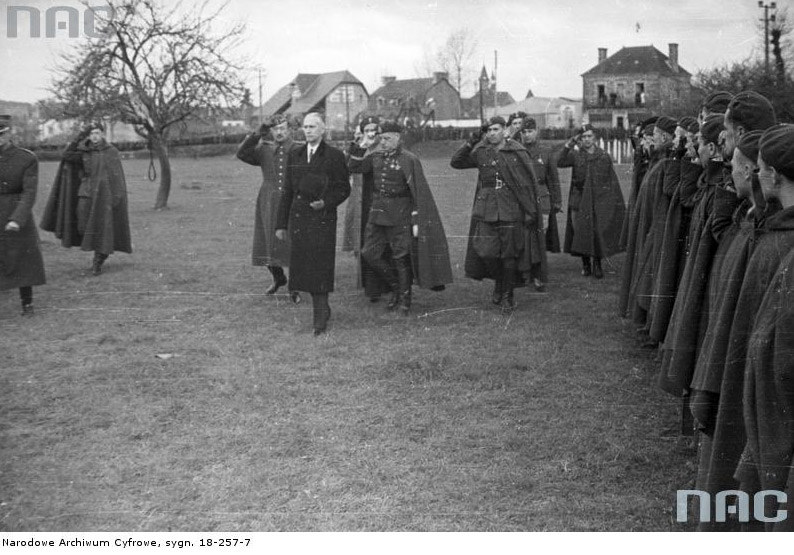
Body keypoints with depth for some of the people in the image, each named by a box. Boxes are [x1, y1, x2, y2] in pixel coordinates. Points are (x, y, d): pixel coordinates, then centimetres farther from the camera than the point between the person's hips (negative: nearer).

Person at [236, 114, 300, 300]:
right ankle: (278, 279, 35)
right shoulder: (264, 150, 7)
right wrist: (259, 134, -13)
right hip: (269, 206, 3)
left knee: (292, 246, -4)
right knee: (269, 244, 11)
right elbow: (242, 153, -6)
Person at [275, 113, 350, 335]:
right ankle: (322, 309, 22)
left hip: (322, 217, -5)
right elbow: (287, 191, 14)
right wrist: (281, 223, 12)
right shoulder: (294, 156, 13)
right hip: (298, 217, 5)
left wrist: (326, 202, -16)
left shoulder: (334, 156, 0)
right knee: (303, 266, 6)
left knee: (320, 266, -7)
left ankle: (320, 317, 1)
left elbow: (344, 189, 2)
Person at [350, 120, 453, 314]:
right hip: (377, 213, 6)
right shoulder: (376, 157, 8)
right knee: (370, 253, 4)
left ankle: (405, 299, 15)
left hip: (400, 216, -6)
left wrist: (416, 221, -15)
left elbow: (419, 194, -11)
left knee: (401, 258, 1)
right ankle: (396, 287, 22)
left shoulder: (409, 160, -10)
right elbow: (354, 167, 7)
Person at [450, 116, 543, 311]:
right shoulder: (480, 152, 6)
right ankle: (499, 282, 22)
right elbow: (455, 163, 1)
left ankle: (507, 295, 18)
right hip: (486, 211, 2)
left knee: (510, 254, 3)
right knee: (485, 252, -6)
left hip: (511, 211, -2)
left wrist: (531, 212, -1)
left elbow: (530, 184, 2)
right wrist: (471, 142, -7)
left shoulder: (518, 153, -1)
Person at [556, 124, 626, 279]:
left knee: (599, 233, -4)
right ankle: (585, 264, 16)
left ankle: (597, 264, 10)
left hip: (600, 201, 0)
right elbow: (560, 163, -15)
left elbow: (613, 181, 9)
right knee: (581, 232, 1)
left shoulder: (604, 157, 6)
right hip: (580, 201, 0)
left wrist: (619, 202, 6)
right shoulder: (575, 155, 4)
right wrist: (569, 145, -22)